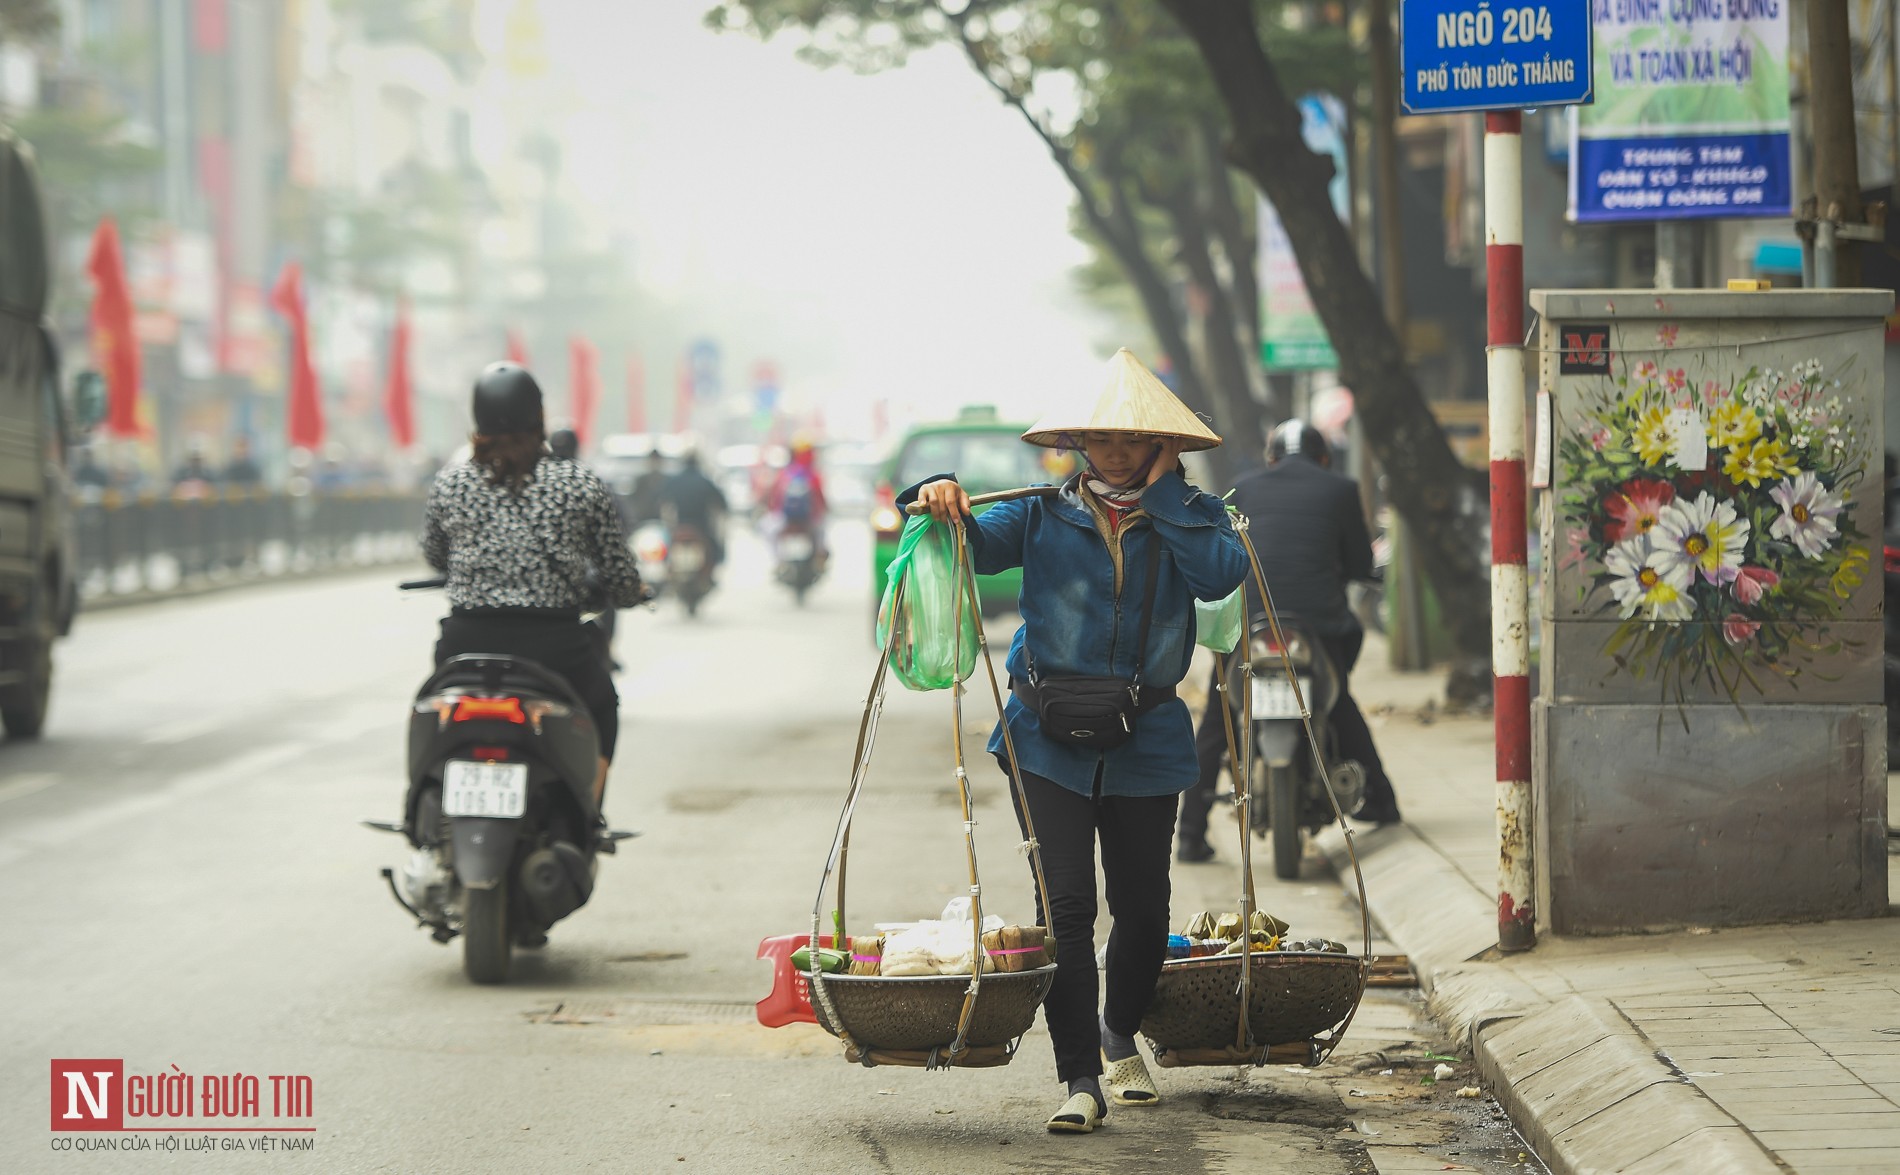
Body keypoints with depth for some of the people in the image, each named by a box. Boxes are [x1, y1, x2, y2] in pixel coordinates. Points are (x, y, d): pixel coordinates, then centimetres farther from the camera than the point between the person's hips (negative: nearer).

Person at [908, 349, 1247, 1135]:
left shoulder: (1191, 515, 5)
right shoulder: (1046, 515, 5)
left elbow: (1220, 575, -15)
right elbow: (979, 544, -8)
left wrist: (1162, 491, -10)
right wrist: (947, 505, -29)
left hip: (1144, 742, 1)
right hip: (1050, 737, -1)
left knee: (1142, 908, 9)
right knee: (1064, 906, -9)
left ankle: (1119, 1041, 35)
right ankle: (1080, 1079, -7)